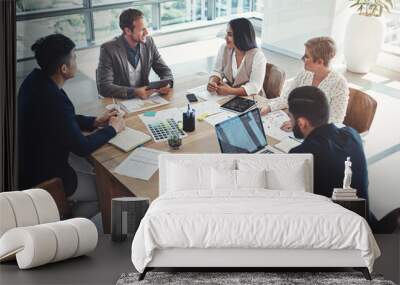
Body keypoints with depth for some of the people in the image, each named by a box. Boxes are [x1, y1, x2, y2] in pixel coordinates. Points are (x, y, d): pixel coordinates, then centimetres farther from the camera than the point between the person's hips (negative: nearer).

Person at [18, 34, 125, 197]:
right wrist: (112, 129, -8)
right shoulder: (53, 100, -32)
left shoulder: (36, 80, -3)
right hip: (44, 180, -9)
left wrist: (95, 122, 5)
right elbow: (82, 147, -22)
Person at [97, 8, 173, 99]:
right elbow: (104, 87, -18)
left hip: (144, 98, 5)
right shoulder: (109, 49, -13)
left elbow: (165, 70, 9)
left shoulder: (148, 42, 1)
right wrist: (134, 92, -29)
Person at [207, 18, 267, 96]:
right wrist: (212, 82, -18)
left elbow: (255, 87, -22)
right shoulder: (224, 49, -2)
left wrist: (230, 91, -33)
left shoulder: (257, 56, -18)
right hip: (228, 97, 5)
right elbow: (217, 72, 5)